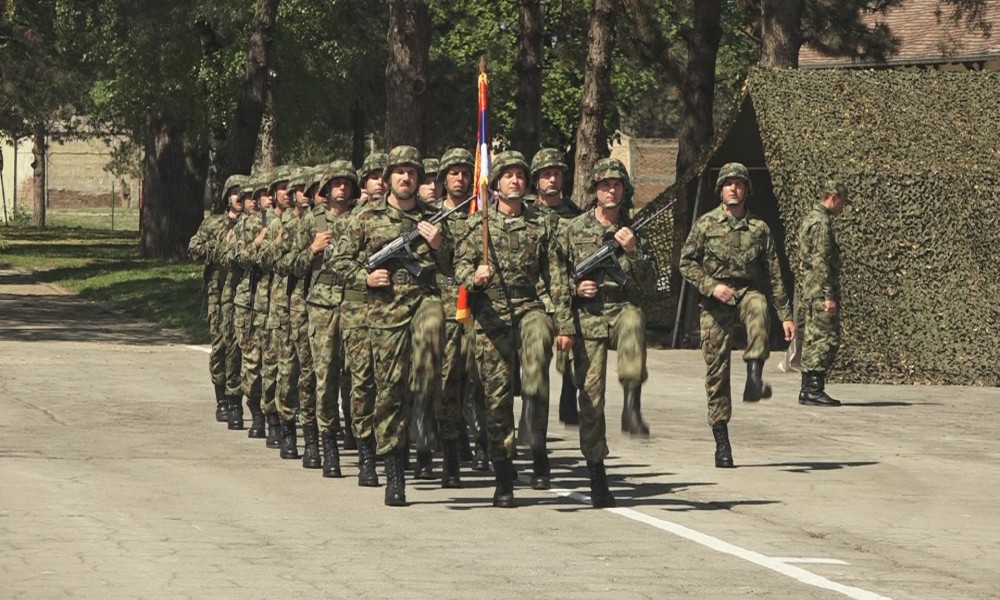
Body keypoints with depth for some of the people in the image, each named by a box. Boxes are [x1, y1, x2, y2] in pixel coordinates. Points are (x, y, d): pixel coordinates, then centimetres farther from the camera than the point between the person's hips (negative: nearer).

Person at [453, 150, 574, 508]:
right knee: (497, 395, -1)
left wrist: (565, 324, 3)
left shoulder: (540, 225, 9)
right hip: (490, 315, 0)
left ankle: (536, 403, -51)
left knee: (539, 335, -38)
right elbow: (460, 265, 3)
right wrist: (474, 277, -20)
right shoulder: (478, 224, 8)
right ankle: (504, 481, 6)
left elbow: (556, 277, 8)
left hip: (528, 307, 0)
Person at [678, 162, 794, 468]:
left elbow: (774, 274, 10)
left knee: (759, 307, -38)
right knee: (717, 370, -2)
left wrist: (785, 315, 6)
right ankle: (721, 441, 5)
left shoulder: (759, 228, 7)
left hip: (748, 291, 0)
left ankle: (754, 376, -43)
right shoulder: (706, 224, 4)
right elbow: (686, 262, 3)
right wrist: (711, 286, -13)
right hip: (715, 301, 0)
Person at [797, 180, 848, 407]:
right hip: (820, 291, -10)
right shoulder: (821, 223, -14)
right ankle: (814, 389, -11)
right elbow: (821, 262, -20)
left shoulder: (810, 219, 18)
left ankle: (809, 389, 13)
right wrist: (829, 296, -21)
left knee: (813, 340, 11)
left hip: (808, 292, 10)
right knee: (826, 340, -9)